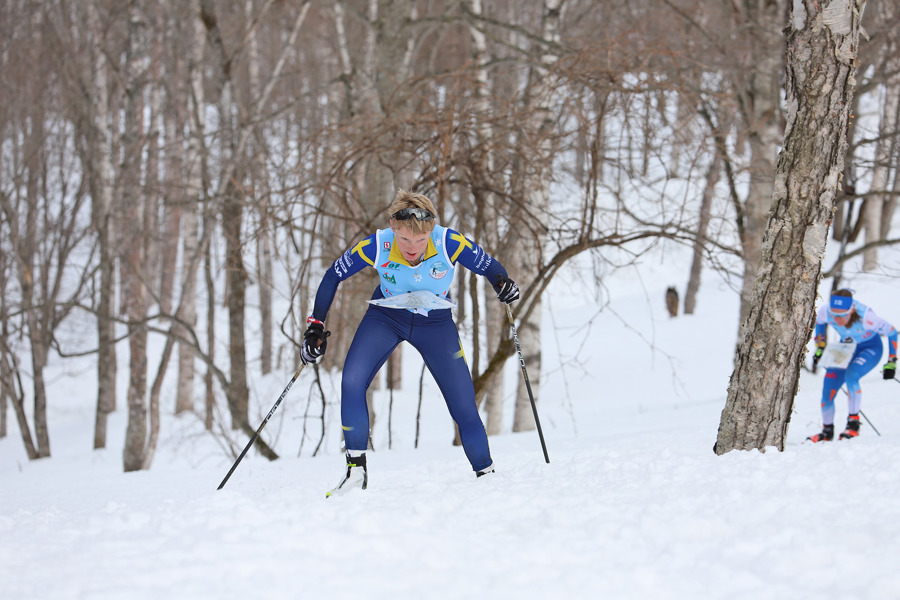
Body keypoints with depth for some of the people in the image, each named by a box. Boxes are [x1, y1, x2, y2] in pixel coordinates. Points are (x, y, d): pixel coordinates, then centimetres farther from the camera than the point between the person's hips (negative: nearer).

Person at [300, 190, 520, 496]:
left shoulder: (451, 243, -28)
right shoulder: (377, 246, -27)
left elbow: (489, 265, -11)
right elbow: (333, 276, -12)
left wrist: (503, 283, -34)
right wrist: (315, 327, -15)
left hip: (436, 323, 0)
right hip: (385, 318, 0)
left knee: (464, 408, -4)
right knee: (351, 383, -22)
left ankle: (486, 475, 15)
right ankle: (356, 469, -11)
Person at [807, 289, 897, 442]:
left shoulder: (865, 316, -38)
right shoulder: (825, 312, -28)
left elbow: (891, 332, -20)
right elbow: (819, 322, 1)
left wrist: (891, 363, -15)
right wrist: (820, 348, 3)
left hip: (870, 348, -4)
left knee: (850, 375, -32)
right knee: (828, 390, -5)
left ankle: (853, 423, -19)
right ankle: (827, 431, 18)